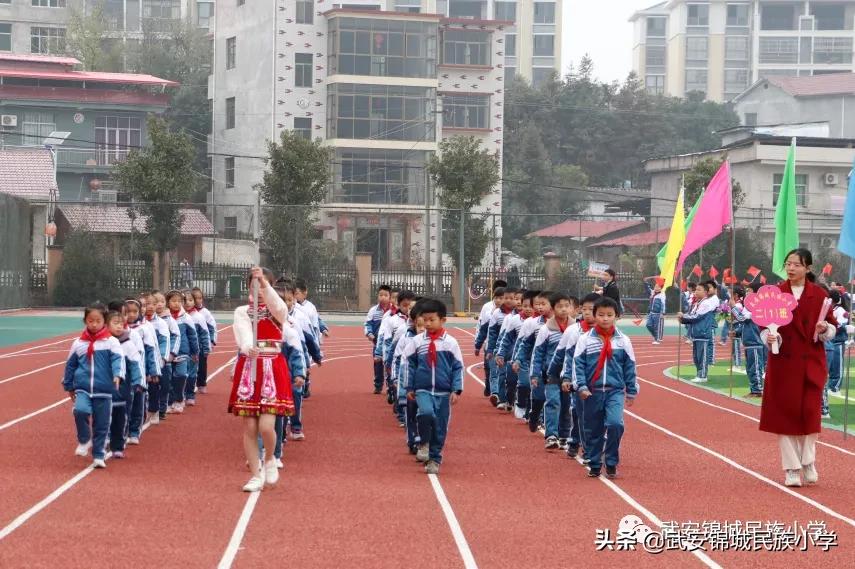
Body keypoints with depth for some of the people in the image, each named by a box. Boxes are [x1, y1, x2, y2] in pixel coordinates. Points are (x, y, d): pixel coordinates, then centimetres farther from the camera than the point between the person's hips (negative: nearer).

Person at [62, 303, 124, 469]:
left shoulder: (111, 342, -3)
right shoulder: (78, 344, 6)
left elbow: (117, 359, -16)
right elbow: (70, 365, 16)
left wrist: (117, 375, -35)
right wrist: (69, 387, 19)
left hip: (103, 391, -1)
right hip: (83, 388, 1)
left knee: (101, 425, 3)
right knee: (80, 411, -26)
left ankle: (99, 456, 19)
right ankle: (84, 440, -2)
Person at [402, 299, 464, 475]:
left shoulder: (450, 342, -1)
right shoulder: (417, 341, 1)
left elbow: (458, 367, 2)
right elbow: (408, 363, 7)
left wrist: (456, 390, -4)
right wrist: (409, 387, 5)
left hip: (443, 392, 1)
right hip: (423, 390, -1)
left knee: (440, 427, 4)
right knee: (426, 412, -28)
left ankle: (434, 459, 19)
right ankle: (424, 444, -3)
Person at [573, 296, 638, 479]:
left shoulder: (623, 340, 2)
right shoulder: (585, 339, -1)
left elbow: (629, 367, 8)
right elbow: (578, 364, -2)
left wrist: (632, 391, 9)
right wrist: (581, 386, -13)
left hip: (615, 391, -1)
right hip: (592, 392, 1)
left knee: (615, 423, -20)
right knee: (593, 430, 8)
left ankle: (611, 463, -3)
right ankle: (594, 465, 23)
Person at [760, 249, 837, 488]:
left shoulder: (819, 295, 1)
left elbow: (833, 328, 5)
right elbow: (764, 326, 3)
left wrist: (824, 329, -16)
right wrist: (769, 337, -17)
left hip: (811, 363, 0)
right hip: (783, 361, 0)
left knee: (810, 411, -3)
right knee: (784, 413, -1)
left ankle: (808, 463, 16)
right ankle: (792, 469, 8)